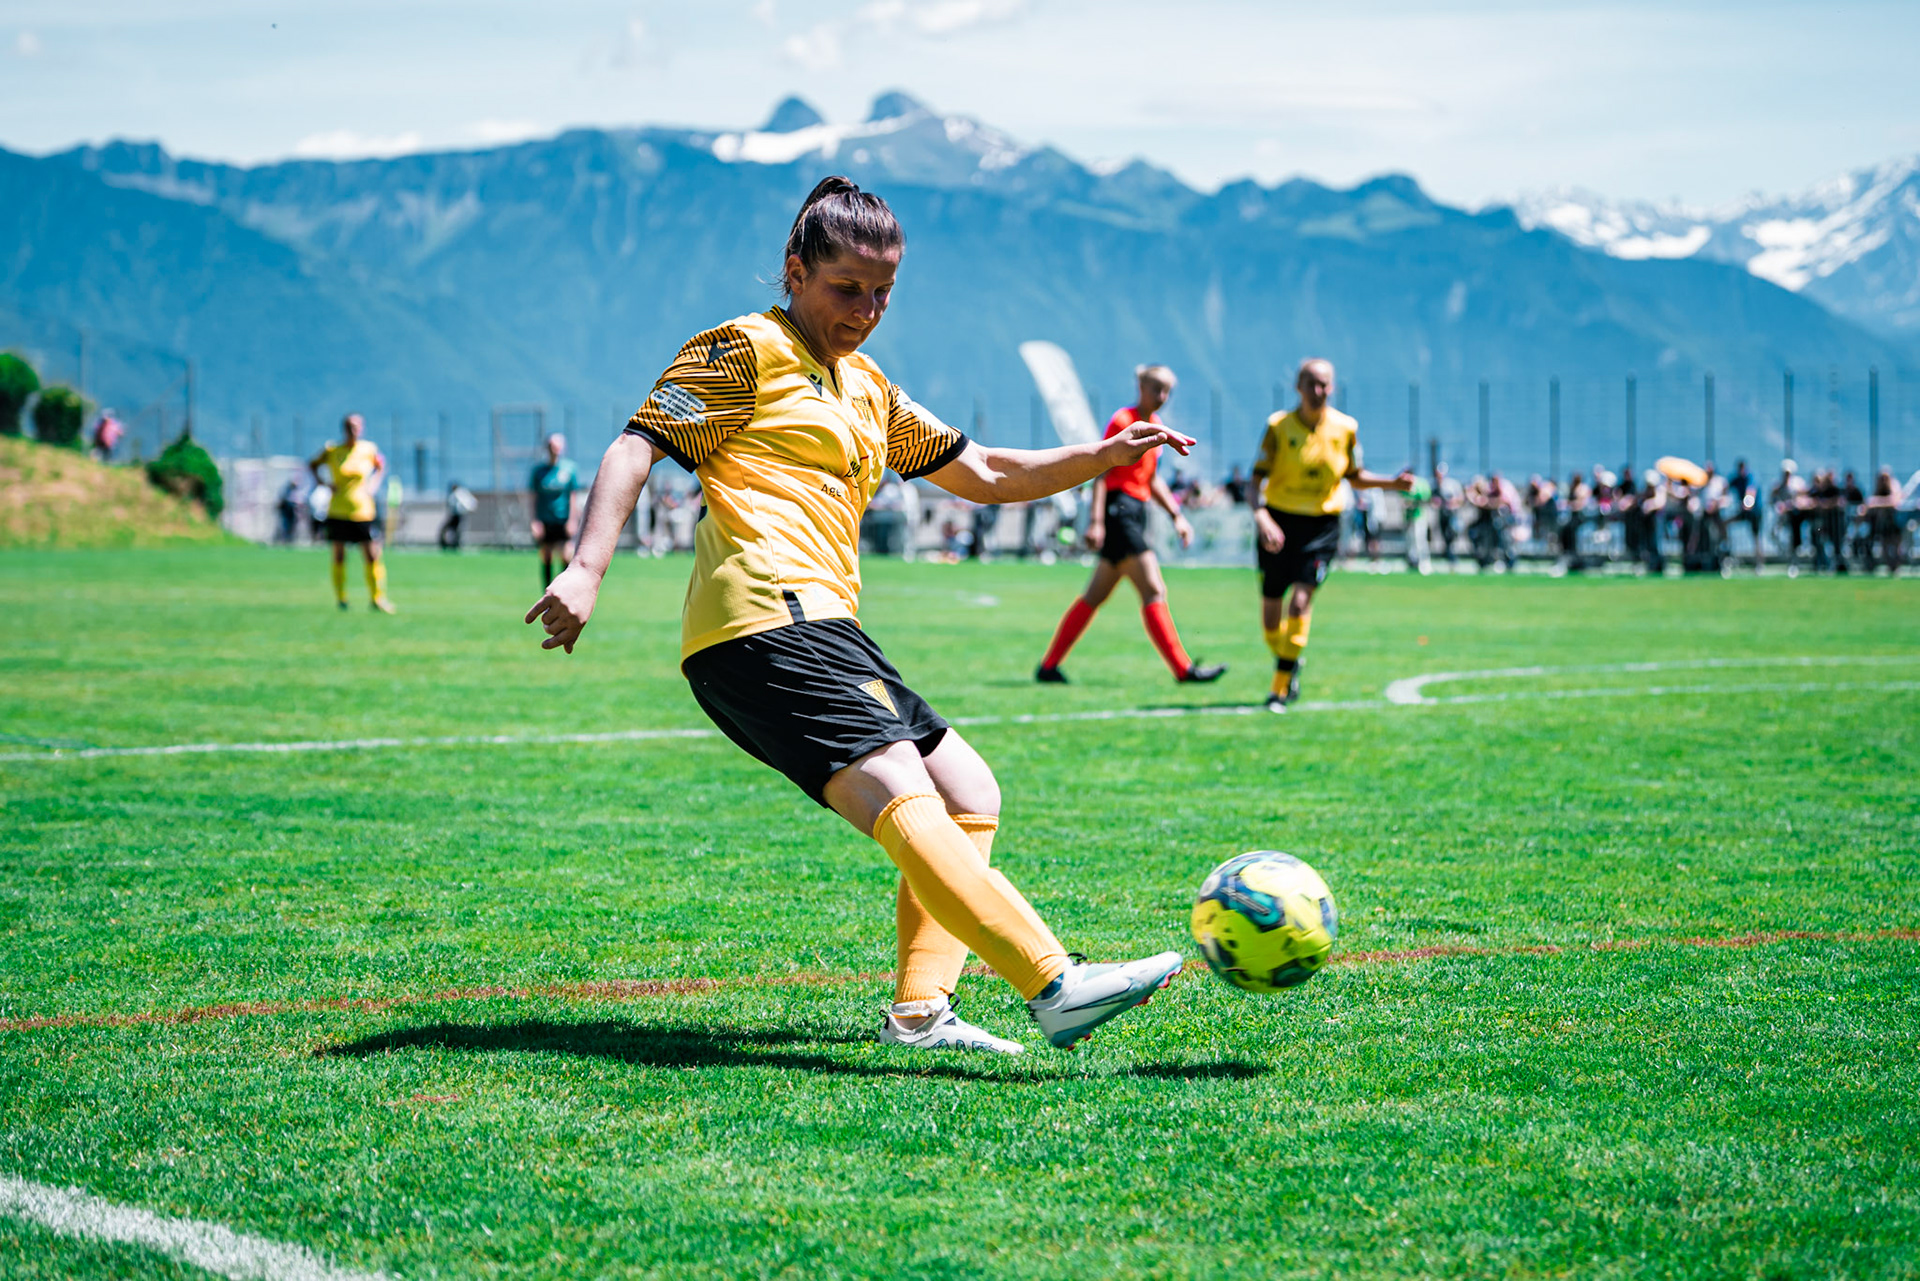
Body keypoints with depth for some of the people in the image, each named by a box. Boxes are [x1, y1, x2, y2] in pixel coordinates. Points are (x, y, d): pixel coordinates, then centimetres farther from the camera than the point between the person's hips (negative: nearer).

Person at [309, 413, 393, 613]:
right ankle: (340, 598, 18)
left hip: (362, 512, 0)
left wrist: (374, 484, 5)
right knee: (339, 556, 5)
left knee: (372, 555, -5)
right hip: (338, 512, 0)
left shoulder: (369, 449, 0)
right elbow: (312, 464, 13)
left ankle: (377, 598, 6)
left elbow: (380, 464, 20)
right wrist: (319, 480, -4)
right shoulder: (332, 451, -3)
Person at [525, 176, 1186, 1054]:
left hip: (821, 631, 10)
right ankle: (1057, 987, -35)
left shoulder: (867, 388, 29)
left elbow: (984, 474, 33)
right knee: (902, 800, -22)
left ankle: (919, 1010, 1)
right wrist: (586, 570, -19)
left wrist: (1105, 456, 20)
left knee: (968, 795, 9)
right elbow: (636, 447, -5)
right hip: (768, 619, -10)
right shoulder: (745, 350, 4)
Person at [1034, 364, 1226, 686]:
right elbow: (1101, 472, -15)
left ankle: (1048, 666, 15)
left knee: (1095, 596, 11)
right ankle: (1183, 668, -12)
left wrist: (1176, 515, 19)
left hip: (1135, 514, 9)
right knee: (1154, 590, -11)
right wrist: (1096, 520, -22)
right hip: (1117, 509, -9)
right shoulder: (1122, 421, -10)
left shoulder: (1154, 425, 16)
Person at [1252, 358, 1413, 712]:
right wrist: (1261, 515, -25)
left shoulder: (1345, 428, 1)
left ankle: (1281, 688, -11)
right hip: (1279, 521, 0)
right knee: (1270, 612, 3)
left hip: (1322, 525, 0)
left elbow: (1354, 477, 13)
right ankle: (1289, 662, 35)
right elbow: (1258, 477, -8)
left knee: (1300, 601, -17)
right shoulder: (1279, 426, -6)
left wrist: (1392, 483, -2)